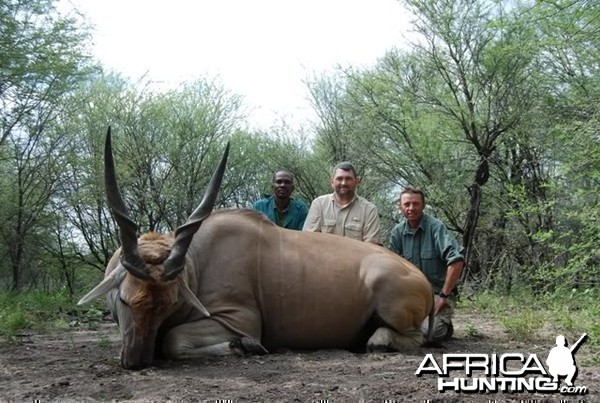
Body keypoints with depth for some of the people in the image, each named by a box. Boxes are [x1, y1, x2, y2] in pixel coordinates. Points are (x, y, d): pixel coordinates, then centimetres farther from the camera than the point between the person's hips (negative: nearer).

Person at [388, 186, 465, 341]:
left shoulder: (436, 227, -14)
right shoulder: (398, 231, 1)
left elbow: (456, 260, -22)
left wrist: (443, 296, -20)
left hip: (438, 292, -5)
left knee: (432, 330, -28)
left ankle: (444, 323, 9)